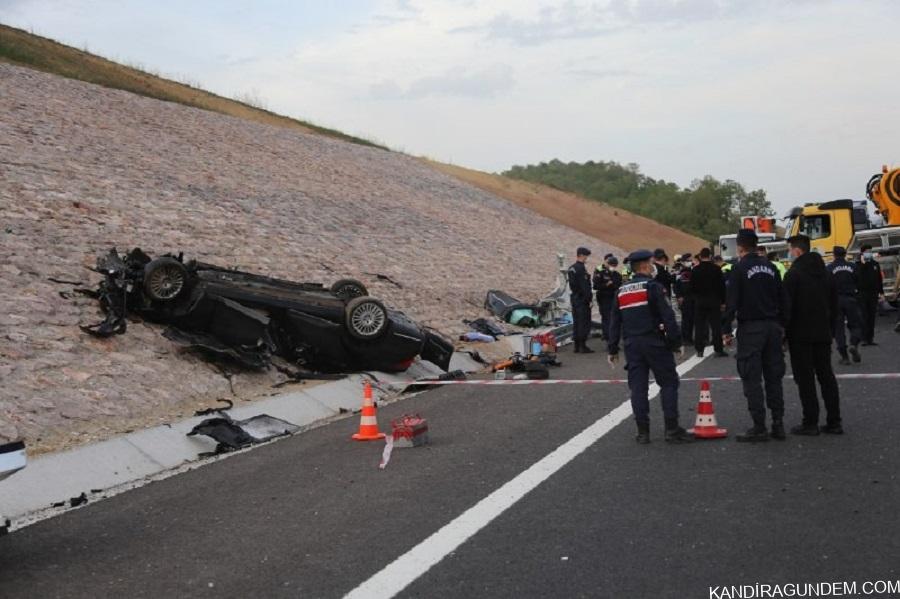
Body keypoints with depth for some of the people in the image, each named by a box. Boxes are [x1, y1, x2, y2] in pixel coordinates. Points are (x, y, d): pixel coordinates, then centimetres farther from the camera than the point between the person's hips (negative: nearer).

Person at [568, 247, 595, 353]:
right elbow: (585, 286, -18)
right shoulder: (581, 268, -16)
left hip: (574, 298, 9)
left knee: (576, 322, 11)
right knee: (584, 323, -5)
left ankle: (577, 346, 15)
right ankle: (583, 346, -5)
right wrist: (589, 299, -15)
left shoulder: (571, 268, 12)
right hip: (582, 300, -9)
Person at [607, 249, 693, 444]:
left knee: (638, 387, 6)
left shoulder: (621, 291, 11)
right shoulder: (652, 286, -7)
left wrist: (613, 349, 19)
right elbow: (667, 316, -13)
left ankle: (642, 432, 7)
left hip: (632, 346, 6)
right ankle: (672, 429, -1)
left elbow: (614, 323, 14)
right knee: (669, 383, 2)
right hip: (655, 343, -5)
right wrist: (676, 341, -8)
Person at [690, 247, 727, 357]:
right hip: (714, 301, -1)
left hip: (699, 301, 1)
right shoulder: (716, 269, -6)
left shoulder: (695, 270, -2)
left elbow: (692, 286, 2)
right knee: (716, 325, 3)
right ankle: (718, 349, 2)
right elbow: (722, 286, -3)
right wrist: (723, 301, 4)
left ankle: (699, 349, 6)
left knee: (699, 325, 6)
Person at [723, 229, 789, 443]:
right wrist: (782, 326, 20)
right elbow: (783, 299, 14)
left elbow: (731, 302, -12)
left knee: (752, 379, -3)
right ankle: (778, 424, 13)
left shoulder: (740, 268, -8)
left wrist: (726, 329, -6)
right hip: (772, 326, 6)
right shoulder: (770, 267, 11)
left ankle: (759, 427, -4)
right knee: (774, 376, 11)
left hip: (750, 328, -6)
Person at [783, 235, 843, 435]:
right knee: (826, 375, 10)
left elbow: (787, 306, -14)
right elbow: (834, 304, 15)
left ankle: (810, 422, -1)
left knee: (805, 378, -2)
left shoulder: (794, 274, -12)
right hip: (823, 334, 7)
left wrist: (783, 333, -7)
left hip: (801, 335, -7)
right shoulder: (827, 273, 12)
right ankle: (834, 421, 11)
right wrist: (830, 328, 19)